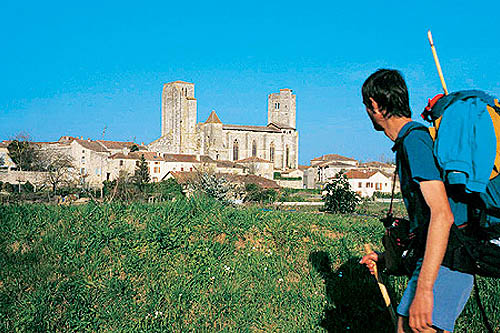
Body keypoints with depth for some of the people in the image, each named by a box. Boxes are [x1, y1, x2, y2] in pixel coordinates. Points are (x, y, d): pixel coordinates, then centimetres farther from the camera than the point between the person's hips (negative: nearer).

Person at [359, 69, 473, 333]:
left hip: (443, 261, -10)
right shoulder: (411, 139, 18)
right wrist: (388, 256, 26)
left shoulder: (414, 139, -14)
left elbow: (442, 215, -25)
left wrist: (424, 289, -27)